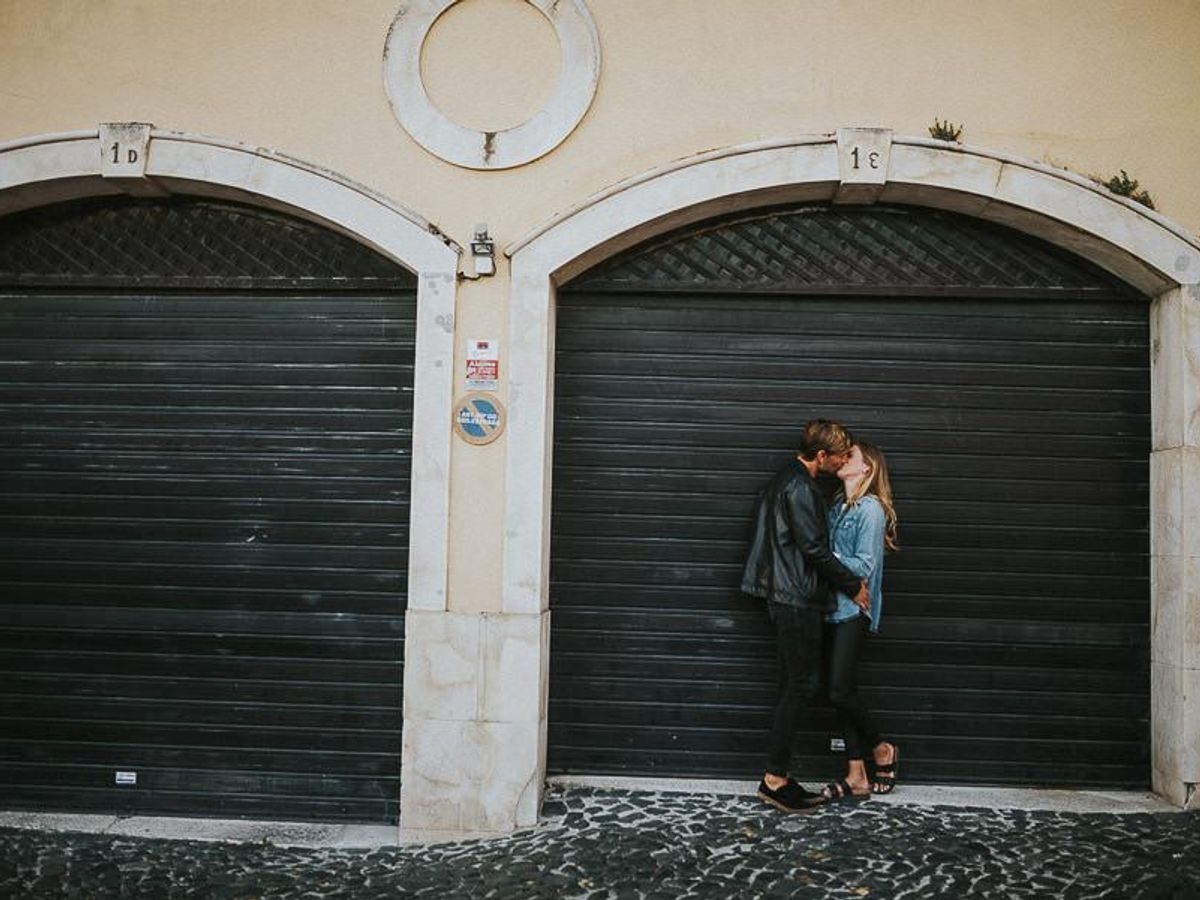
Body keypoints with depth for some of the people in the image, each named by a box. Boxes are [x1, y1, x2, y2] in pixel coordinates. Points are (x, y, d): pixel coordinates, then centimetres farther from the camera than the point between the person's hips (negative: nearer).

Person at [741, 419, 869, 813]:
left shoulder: (791, 479, 15)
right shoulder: (798, 488, -17)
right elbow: (815, 549, -18)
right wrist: (853, 586, -6)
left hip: (791, 598, 10)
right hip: (796, 600, -10)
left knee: (795, 685, 11)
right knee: (800, 685, -4)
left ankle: (778, 776, 16)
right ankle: (775, 779, 2)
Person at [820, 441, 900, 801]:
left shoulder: (870, 509, -9)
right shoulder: (838, 506, 13)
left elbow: (865, 565, -14)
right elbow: (829, 556, 12)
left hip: (853, 610, -7)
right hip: (833, 609, 7)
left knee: (841, 692, -9)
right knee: (842, 692, 7)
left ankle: (882, 750, 17)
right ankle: (856, 776, 15)